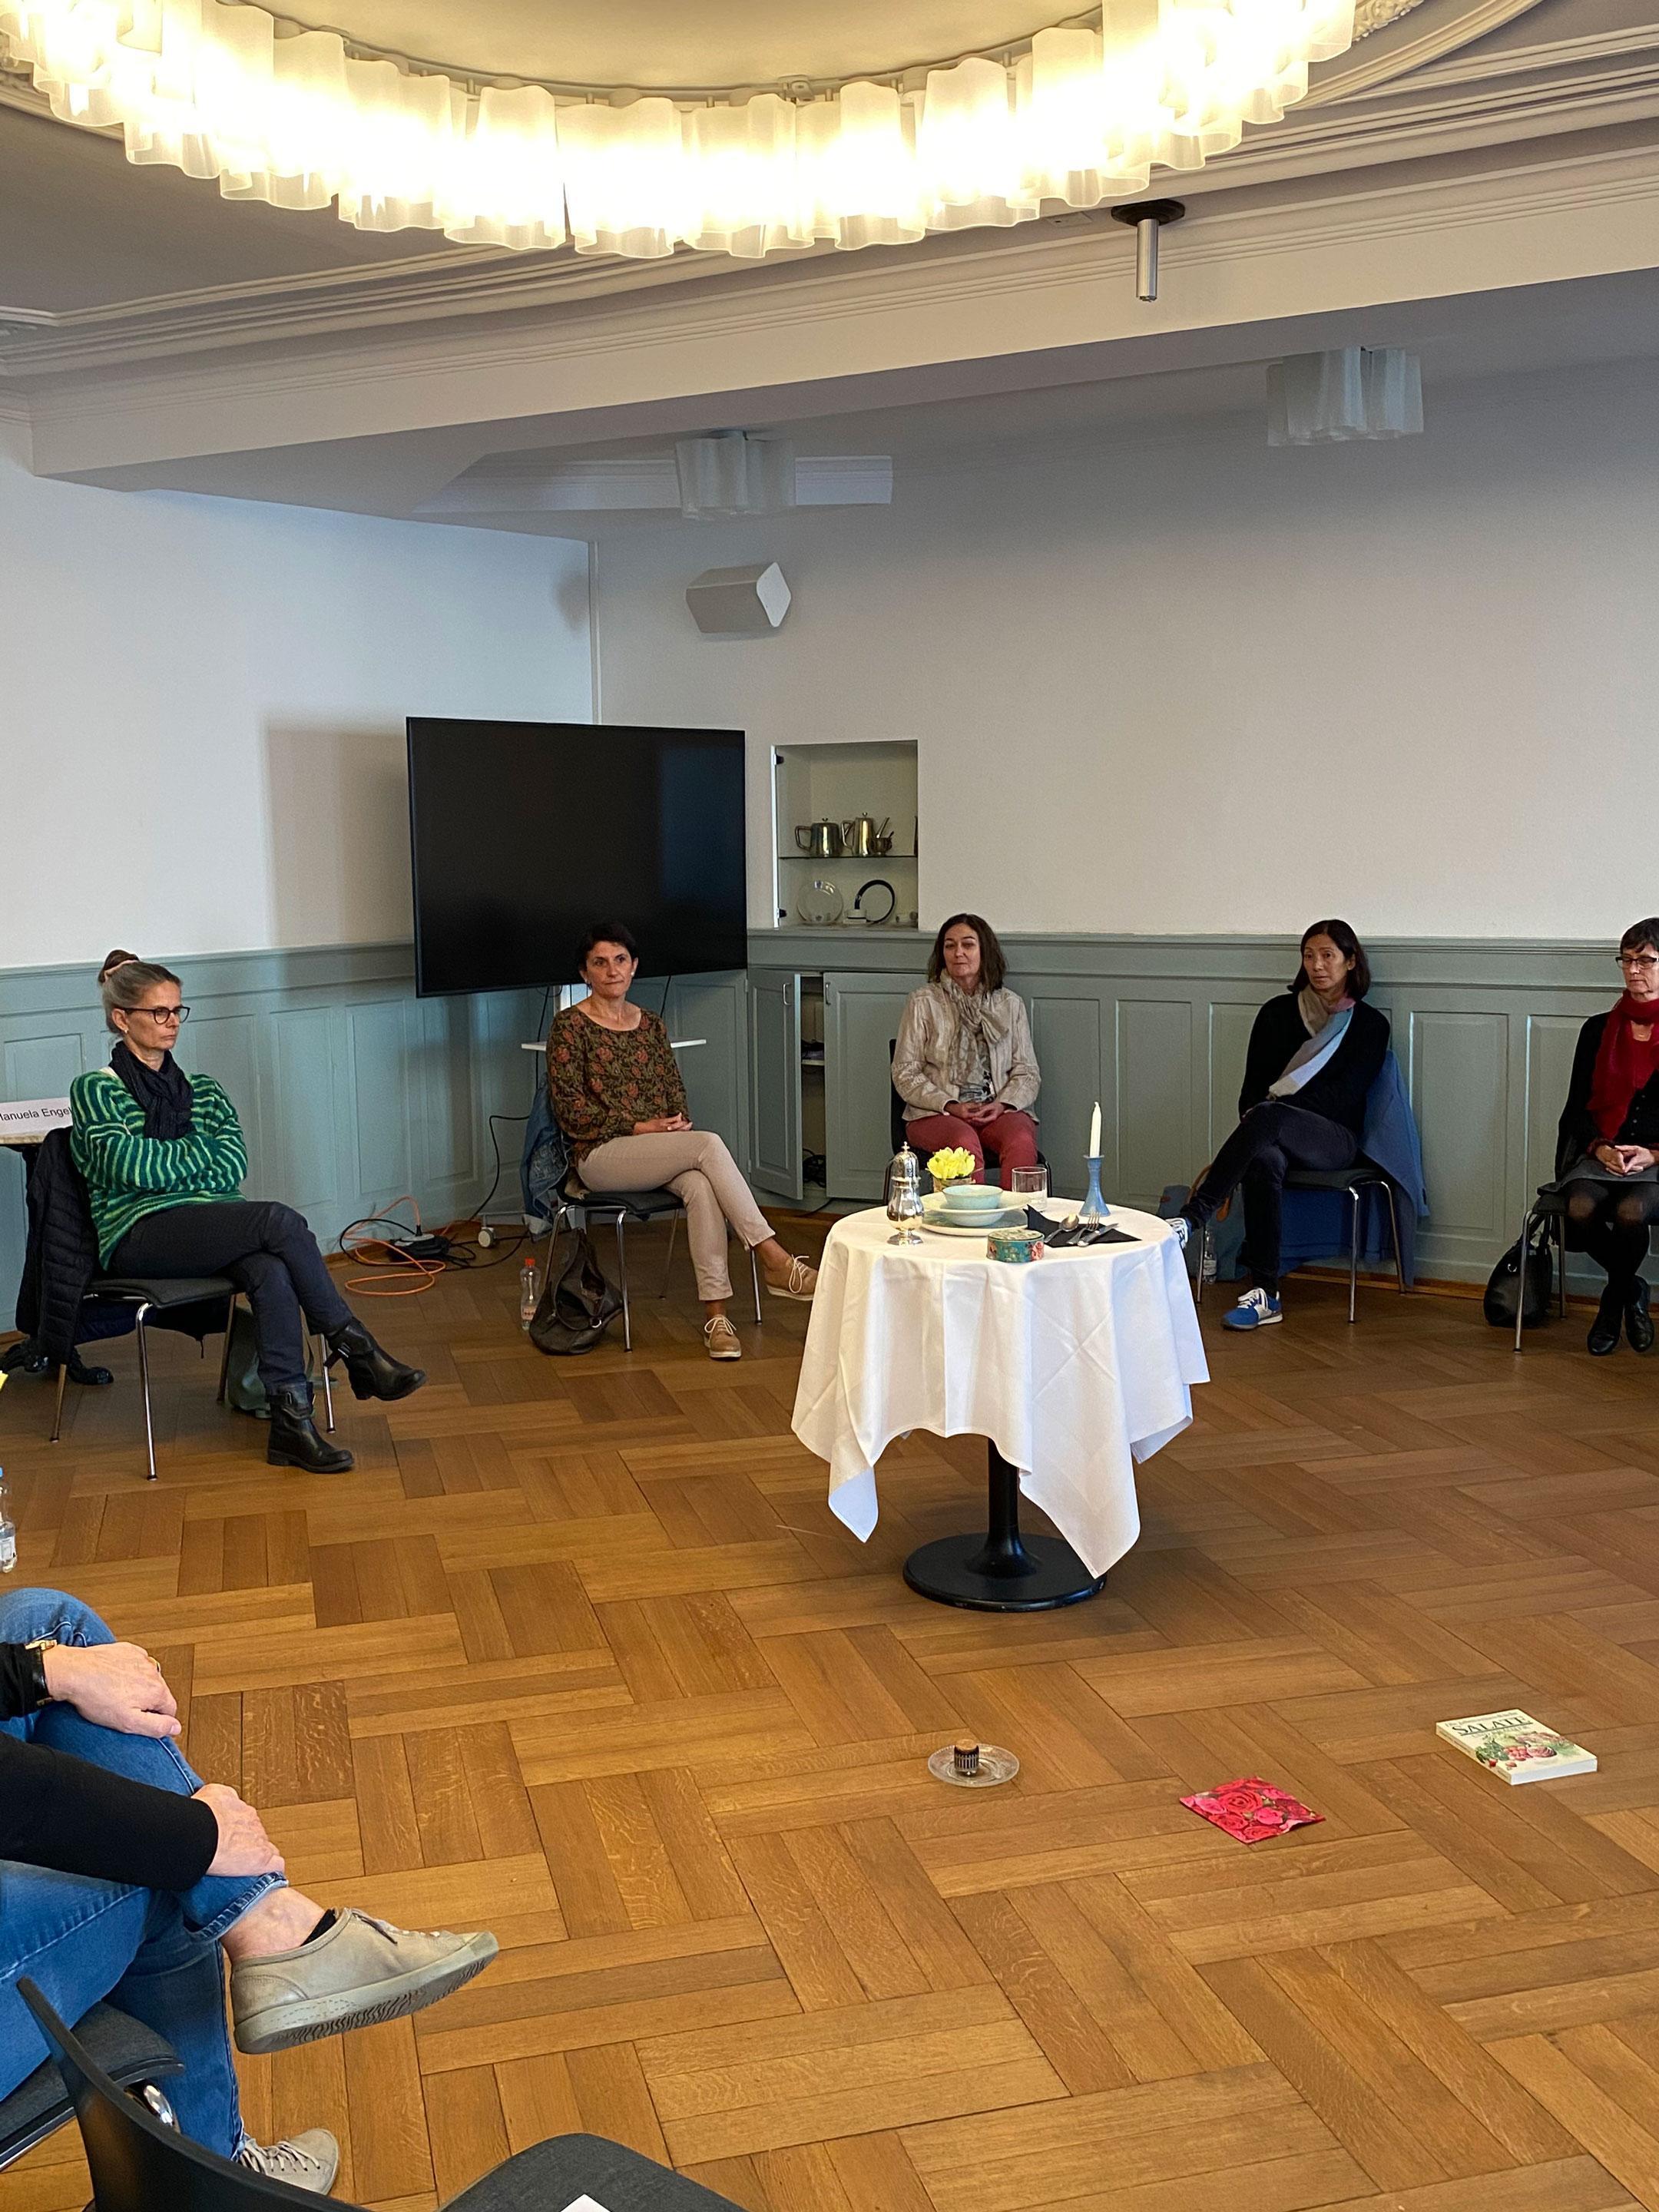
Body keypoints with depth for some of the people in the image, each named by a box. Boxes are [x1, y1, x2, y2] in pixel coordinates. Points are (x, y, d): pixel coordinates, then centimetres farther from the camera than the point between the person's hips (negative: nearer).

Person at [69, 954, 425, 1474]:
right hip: (138, 1236, -5)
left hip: (210, 1227, 5)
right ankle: (359, 1353, -21)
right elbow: (133, 1167, -11)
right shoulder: (95, 1092, 5)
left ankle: (291, 1422, -36)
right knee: (280, 1221, -29)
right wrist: (204, 1150, 1)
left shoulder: (202, 1092, 21)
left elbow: (234, 1166, 6)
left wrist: (167, 1166, -9)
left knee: (272, 1272, -32)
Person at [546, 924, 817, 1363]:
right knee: (709, 1144, -30)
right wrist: (641, 1127, -13)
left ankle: (715, 1313, -34)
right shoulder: (569, 1026, 0)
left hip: (663, 1154, 5)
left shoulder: (650, 1025, 18)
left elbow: (675, 1088, 19)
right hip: (602, 1155, -5)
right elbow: (570, 1109, -7)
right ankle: (775, 1262, -32)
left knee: (700, 1187, -32)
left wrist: (678, 1122, -5)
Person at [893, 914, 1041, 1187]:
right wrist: (950, 1106, -11)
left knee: (1022, 1141, -33)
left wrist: (1003, 1104, -10)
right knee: (965, 1142, -37)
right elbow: (905, 1074, 2)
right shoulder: (924, 1002, 7)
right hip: (936, 1114, -2)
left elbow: (1027, 1072, 11)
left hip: (999, 1110, 2)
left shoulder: (1010, 1004, 14)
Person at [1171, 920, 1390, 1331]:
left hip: (1334, 1137, -2)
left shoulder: (1369, 1025, 9)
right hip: (1276, 1136, 2)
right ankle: (1265, 1294, -38)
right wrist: (1257, 1118, -11)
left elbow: (1344, 1097, -2)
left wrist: (1273, 1109, -12)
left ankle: (1191, 1218, -44)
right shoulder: (1278, 1013, 15)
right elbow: (1253, 1086, 11)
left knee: (1268, 1118, -38)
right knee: (1263, 1161, -38)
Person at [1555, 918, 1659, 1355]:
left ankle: (1615, 1297, -2)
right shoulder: (1598, 1030, 14)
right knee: (1580, 1210, -31)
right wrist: (1600, 1147, -7)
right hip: (1599, 1154, 3)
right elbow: (1577, 1107, 12)